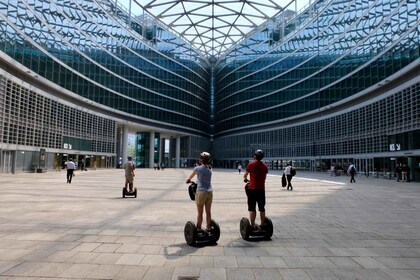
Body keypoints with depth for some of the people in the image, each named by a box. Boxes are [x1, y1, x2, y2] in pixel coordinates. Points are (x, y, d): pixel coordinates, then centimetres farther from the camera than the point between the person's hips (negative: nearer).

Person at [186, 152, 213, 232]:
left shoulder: (198, 168, -7)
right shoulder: (210, 169, 7)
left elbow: (190, 177, 11)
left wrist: (188, 180, 32)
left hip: (201, 192, -5)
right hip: (209, 192, 5)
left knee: (200, 212, 4)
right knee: (208, 212, 11)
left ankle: (199, 229, 11)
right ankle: (208, 228, 19)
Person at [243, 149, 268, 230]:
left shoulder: (251, 165, -6)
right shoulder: (265, 166, 7)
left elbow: (245, 175, 5)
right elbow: (264, 178, 13)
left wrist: (246, 179, 27)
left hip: (252, 189, -4)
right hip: (261, 189, 4)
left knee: (252, 208, 1)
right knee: (262, 208, 12)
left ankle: (252, 225, -1)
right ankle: (262, 225, 17)